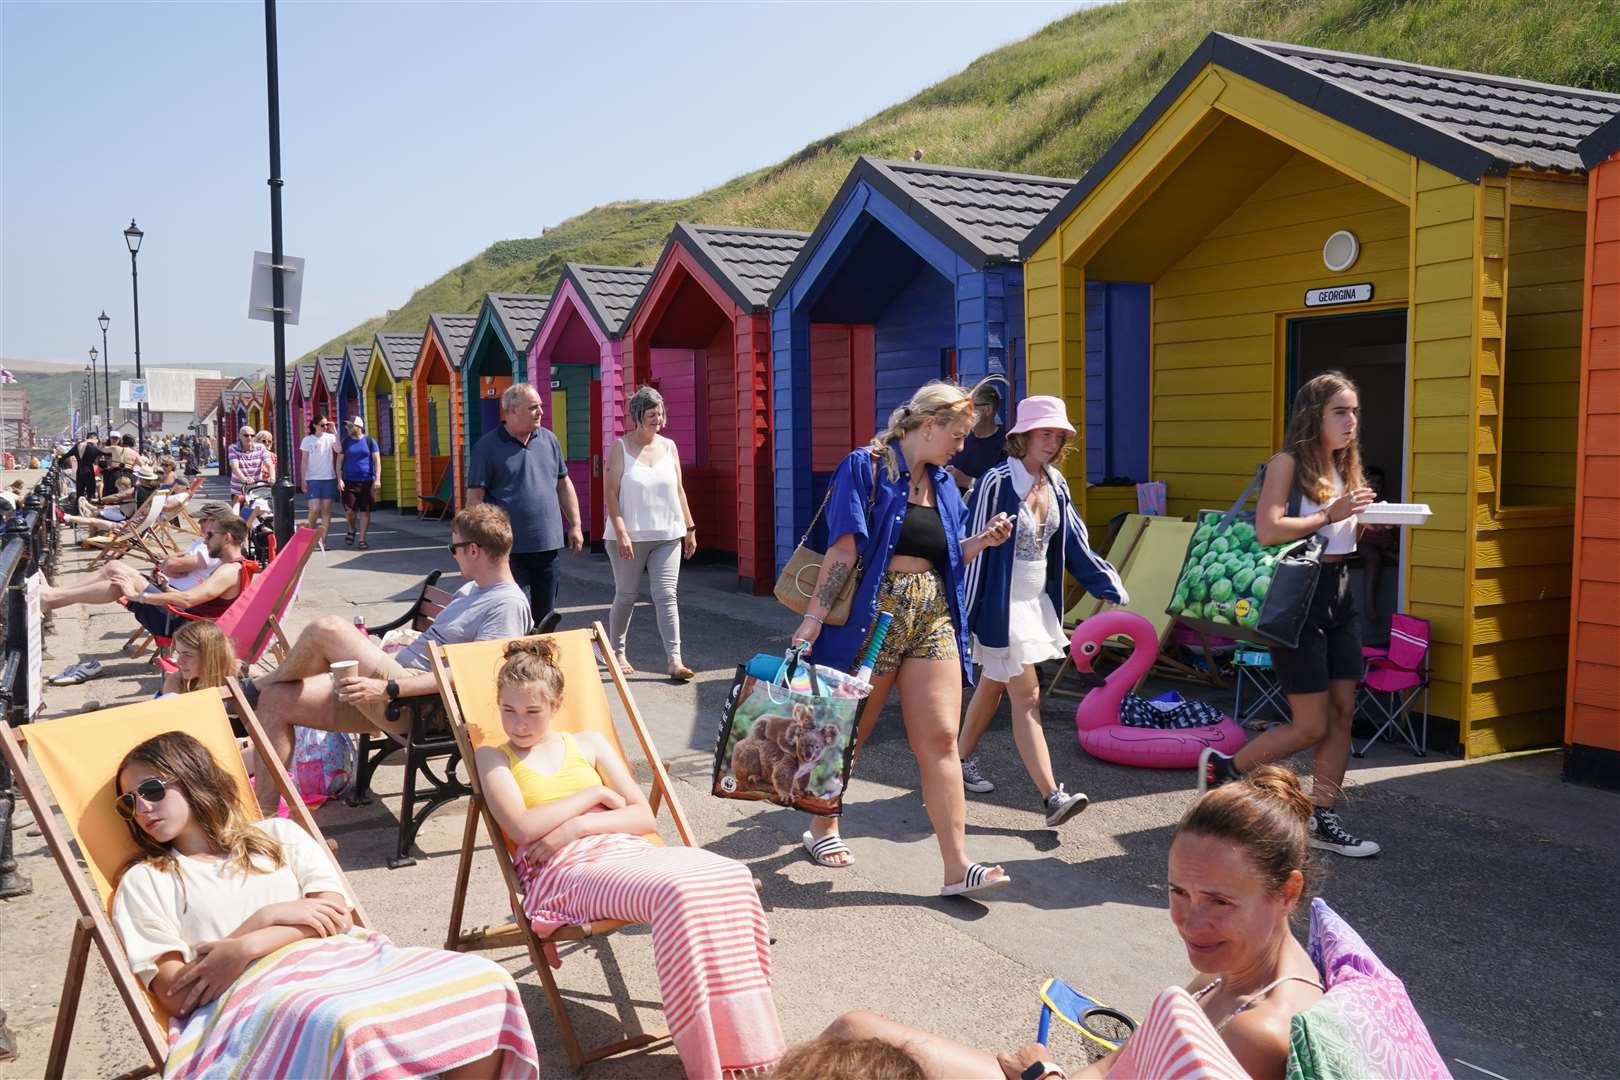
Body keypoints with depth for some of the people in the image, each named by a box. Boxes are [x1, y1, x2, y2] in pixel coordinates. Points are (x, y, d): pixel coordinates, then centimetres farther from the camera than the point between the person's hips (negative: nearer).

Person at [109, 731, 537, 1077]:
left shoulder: (277, 834, 25)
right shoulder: (144, 881, 18)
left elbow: (335, 912, 9)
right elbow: (176, 994, 5)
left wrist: (245, 947, -8)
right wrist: (266, 917, -3)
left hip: (343, 958, 4)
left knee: (485, 981, -25)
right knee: (355, 1030, -42)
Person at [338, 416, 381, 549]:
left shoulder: (369, 441, 3)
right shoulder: (346, 442, 7)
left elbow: (377, 460, 0)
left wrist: (377, 479, -9)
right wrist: (339, 479, -4)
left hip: (367, 481, -1)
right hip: (349, 481, 1)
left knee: (365, 511, 1)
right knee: (349, 510, -6)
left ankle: (362, 539, 9)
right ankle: (352, 530, 23)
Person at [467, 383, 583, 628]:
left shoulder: (549, 440, 10)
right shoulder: (487, 447, -5)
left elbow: (564, 485, 16)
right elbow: (475, 497, -7)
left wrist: (575, 526, 11)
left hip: (548, 544, 5)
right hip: (509, 548, -5)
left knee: (545, 615, 12)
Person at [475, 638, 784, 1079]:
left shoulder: (589, 742, 20)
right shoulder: (493, 757, 12)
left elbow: (645, 816, 11)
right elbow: (522, 829, -6)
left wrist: (578, 826, -6)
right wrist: (595, 794, 1)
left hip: (627, 851, 4)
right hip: (564, 871, -4)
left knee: (730, 874, -28)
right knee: (675, 893, -36)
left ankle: (741, 1043, -25)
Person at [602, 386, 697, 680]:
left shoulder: (669, 447, 8)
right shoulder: (620, 448, -4)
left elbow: (679, 490, 13)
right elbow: (610, 493, -8)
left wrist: (689, 528, 10)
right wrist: (621, 532, -16)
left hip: (667, 535, 3)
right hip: (630, 537, -3)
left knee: (666, 596, -5)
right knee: (626, 596, 8)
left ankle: (674, 659, -7)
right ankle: (617, 653, 26)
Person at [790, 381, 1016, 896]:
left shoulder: (943, 484, 14)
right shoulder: (866, 467, -8)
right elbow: (843, 549, -14)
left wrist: (983, 540, 2)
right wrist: (814, 616, -19)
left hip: (933, 619, 6)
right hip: (873, 615, -5)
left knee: (940, 739, -2)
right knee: (848, 730, 10)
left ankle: (957, 865, 0)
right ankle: (822, 827, 32)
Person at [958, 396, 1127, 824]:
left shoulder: (1055, 484, 5)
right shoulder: (998, 481, -17)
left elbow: (1073, 542, 12)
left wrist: (1108, 584, 7)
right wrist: (968, 612, -14)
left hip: (1037, 602, 7)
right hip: (1003, 606, -7)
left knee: (992, 687, 19)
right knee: (1027, 697, -7)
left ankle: (962, 761, 35)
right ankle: (1052, 796, -5)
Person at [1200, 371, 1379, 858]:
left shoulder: (1344, 467, 13)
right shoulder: (1288, 463, -11)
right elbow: (1266, 530, -24)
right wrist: (1330, 515, -22)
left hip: (1340, 592, 8)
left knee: (1343, 713, 6)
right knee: (1313, 725, -4)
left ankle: (1321, 820, 15)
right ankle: (1223, 767, 16)